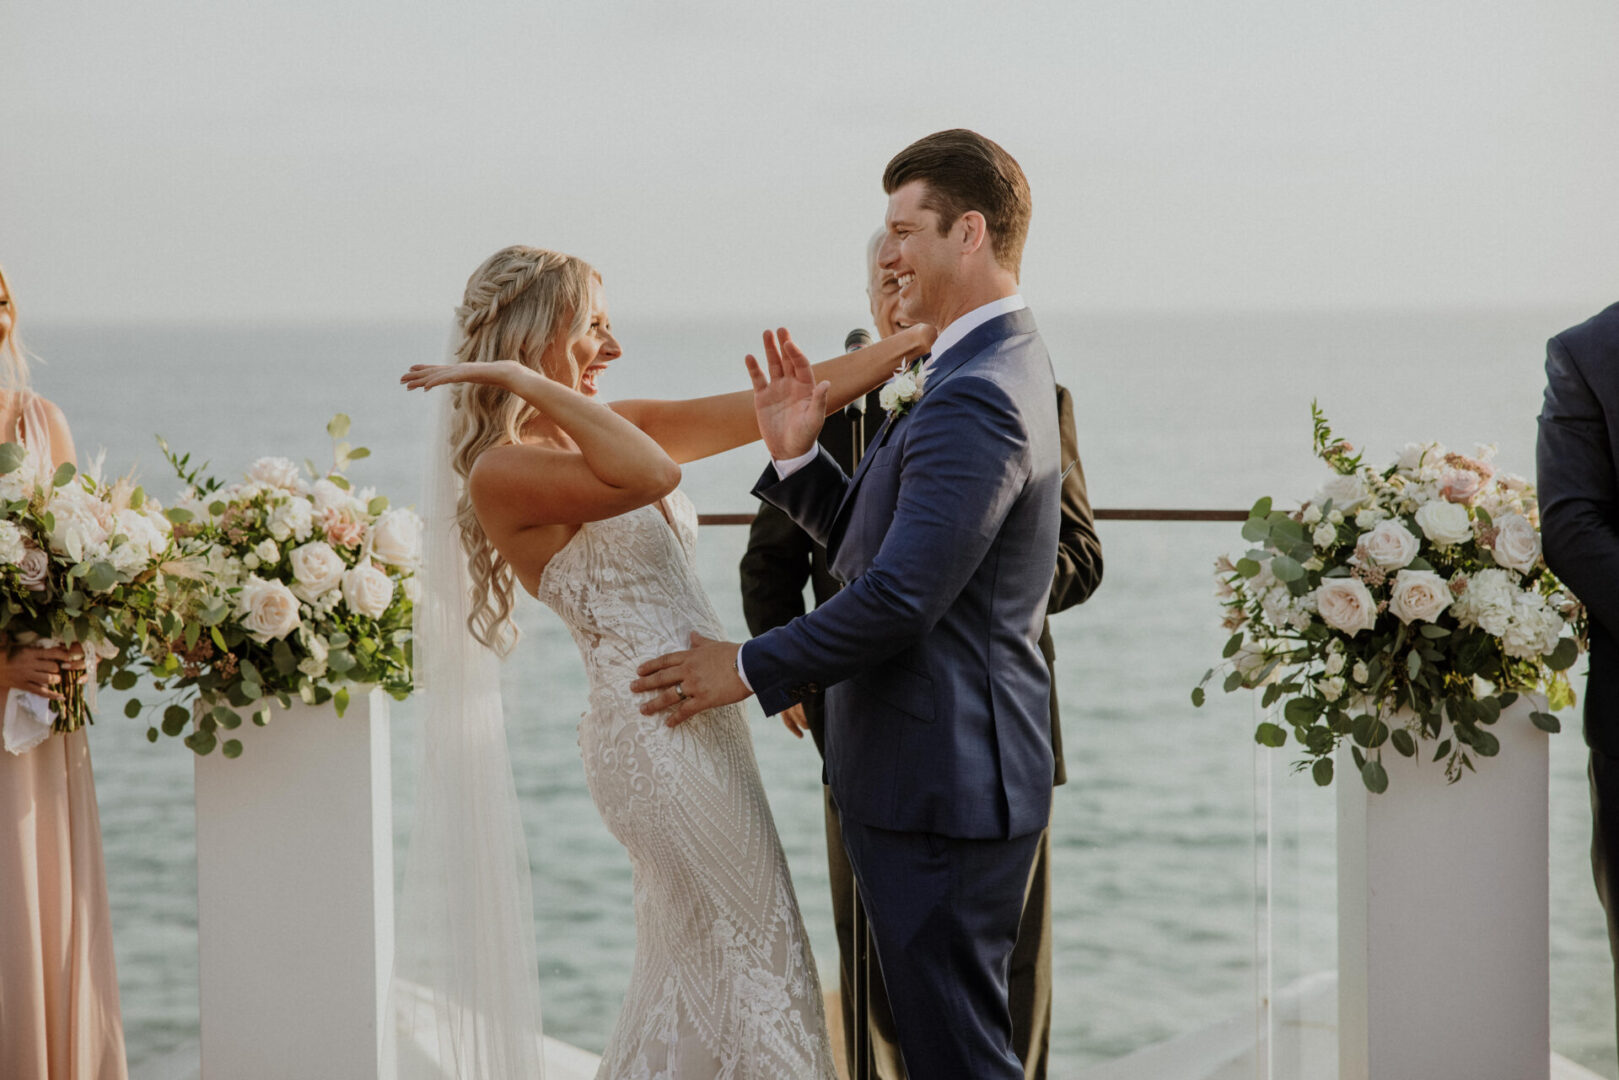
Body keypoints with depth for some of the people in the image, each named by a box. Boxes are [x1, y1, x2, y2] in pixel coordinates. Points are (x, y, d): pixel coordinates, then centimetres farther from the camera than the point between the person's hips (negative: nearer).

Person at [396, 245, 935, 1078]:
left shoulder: (610, 426, 11)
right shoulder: (503, 471, -15)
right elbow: (650, 475, -32)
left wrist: (925, 334, 7)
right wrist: (527, 382, -25)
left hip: (702, 722, 9)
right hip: (657, 734, -9)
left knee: (692, 972, 16)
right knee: (752, 961, -1)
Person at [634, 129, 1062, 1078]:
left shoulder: (974, 399, -21)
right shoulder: (995, 368, 13)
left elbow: (900, 597, -26)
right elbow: (870, 539, 16)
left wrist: (751, 669, -14)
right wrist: (797, 455, 0)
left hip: (943, 787, -11)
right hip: (949, 774, 11)